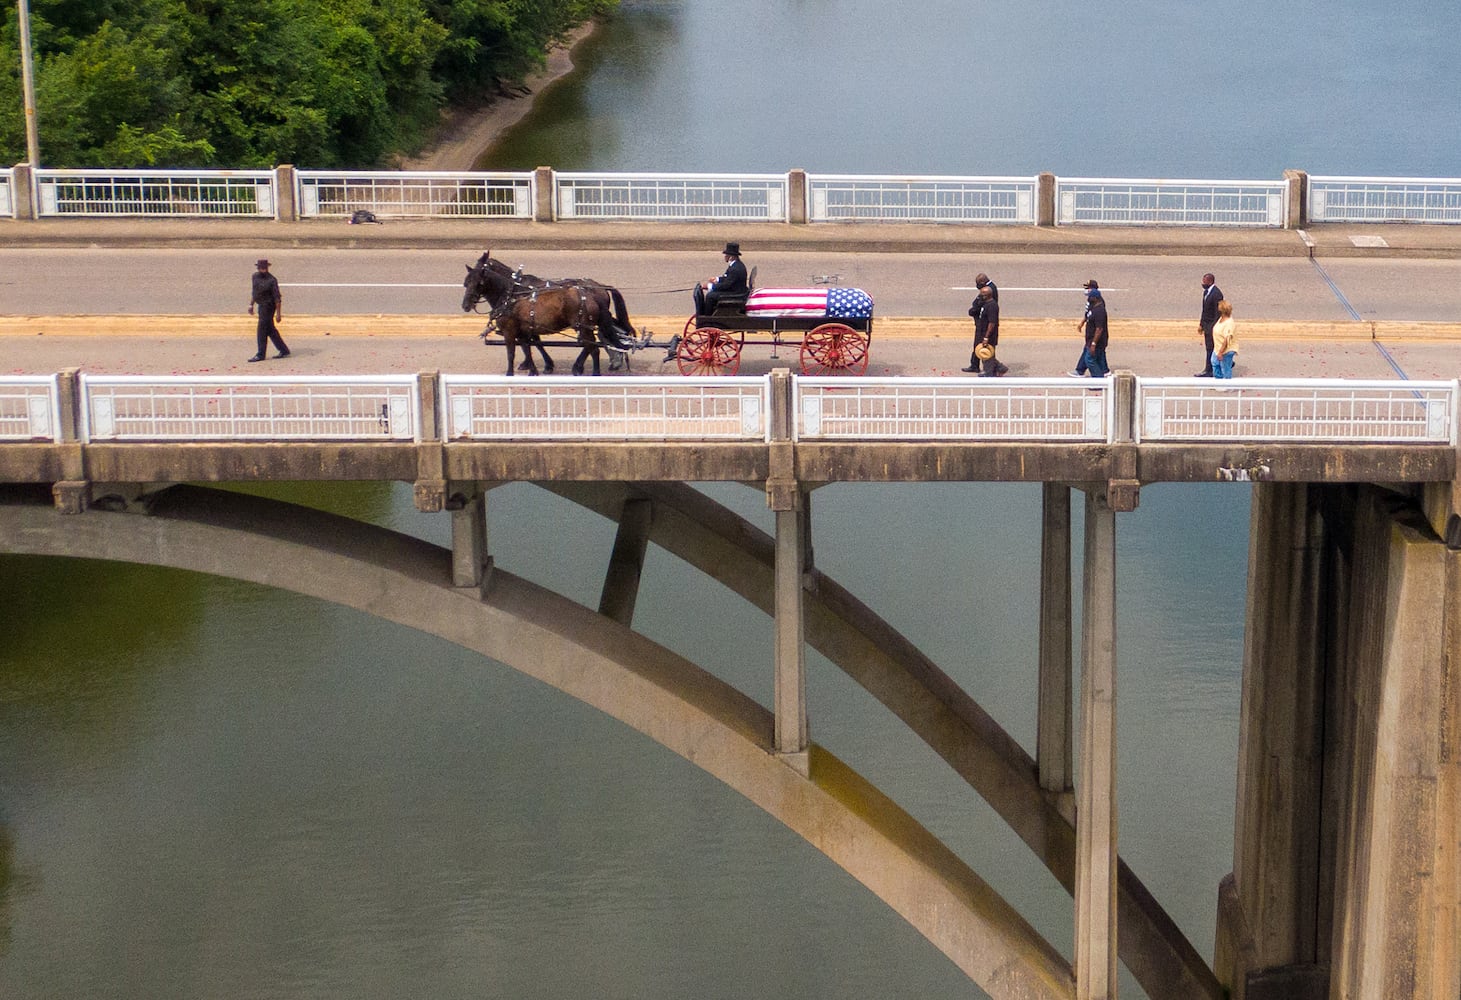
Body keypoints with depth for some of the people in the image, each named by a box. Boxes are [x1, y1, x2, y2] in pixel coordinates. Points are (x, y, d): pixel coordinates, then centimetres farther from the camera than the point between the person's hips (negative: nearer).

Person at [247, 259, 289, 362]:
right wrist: (251, 305, 18)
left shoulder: (271, 280, -18)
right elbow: (254, 292, 20)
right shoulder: (255, 276, 5)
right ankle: (284, 351, 22)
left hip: (268, 306, -8)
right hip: (261, 306, 8)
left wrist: (278, 313, -18)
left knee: (262, 330, -5)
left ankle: (260, 355, 4)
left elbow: (277, 298, -17)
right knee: (270, 330, 13)